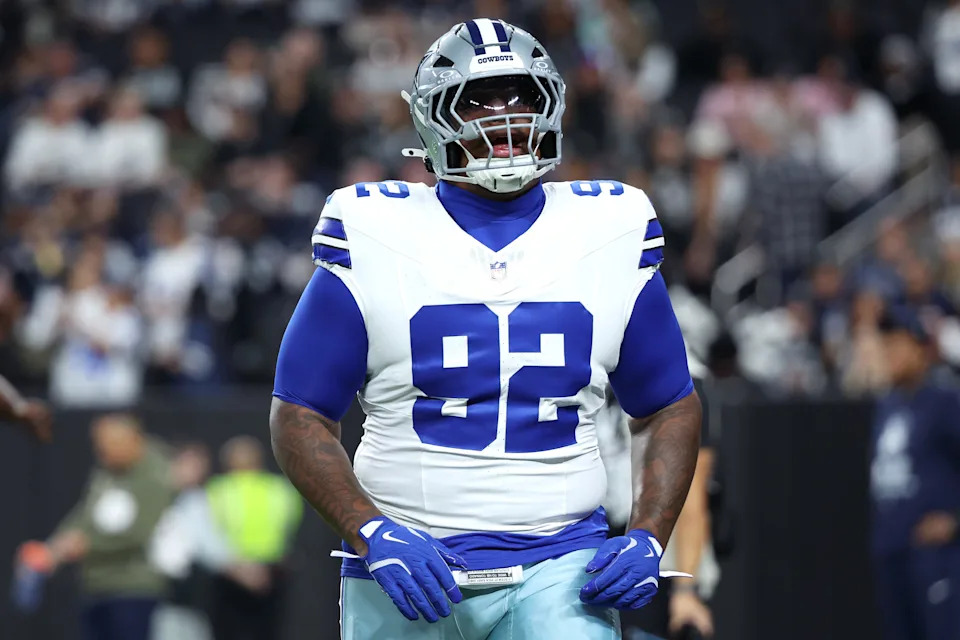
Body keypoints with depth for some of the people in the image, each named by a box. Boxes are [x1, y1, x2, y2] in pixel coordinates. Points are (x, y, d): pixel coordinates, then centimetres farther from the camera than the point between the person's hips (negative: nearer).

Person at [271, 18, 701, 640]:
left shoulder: (610, 237, 6)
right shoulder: (375, 243, 0)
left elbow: (672, 409, 14)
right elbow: (300, 418, 1)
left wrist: (647, 539, -2)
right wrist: (372, 534, -14)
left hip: (559, 566, 0)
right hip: (406, 572, 0)